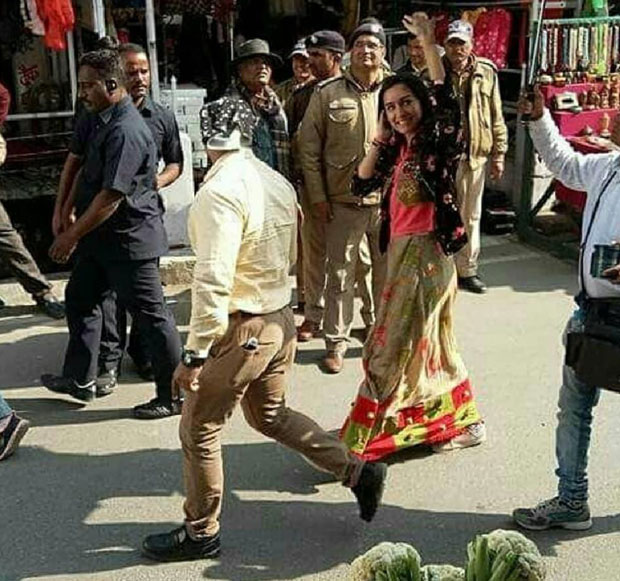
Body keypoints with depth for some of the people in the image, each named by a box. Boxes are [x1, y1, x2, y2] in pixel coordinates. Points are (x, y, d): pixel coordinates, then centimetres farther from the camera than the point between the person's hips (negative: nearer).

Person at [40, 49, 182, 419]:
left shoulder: (126, 131, -24)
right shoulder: (107, 121, 8)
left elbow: (111, 196, -25)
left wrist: (72, 235, -17)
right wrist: (70, 221, 20)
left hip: (130, 239, -11)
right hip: (103, 238, 11)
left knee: (152, 316, -1)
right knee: (81, 298, 20)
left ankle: (174, 396, 12)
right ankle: (80, 379, 34)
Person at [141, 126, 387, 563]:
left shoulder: (220, 192, -22)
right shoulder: (278, 182, 3)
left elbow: (214, 281, -25)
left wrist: (195, 354, -21)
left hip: (241, 329, -8)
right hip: (282, 321, 8)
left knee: (199, 431, 9)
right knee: (270, 415, 27)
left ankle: (201, 534, 25)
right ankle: (359, 471, 29)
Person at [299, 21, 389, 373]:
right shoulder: (328, 94, -1)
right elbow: (309, 147, 1)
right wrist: (317, 196, -3)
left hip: (388, 201, 1)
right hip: (343, 202, -1)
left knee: (388, 273, 12)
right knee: (340, 275, 6)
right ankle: (337, 343, 19)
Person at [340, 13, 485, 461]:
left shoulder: (438, 144, -13)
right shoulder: (399, 150, 9)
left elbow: (447, 100, -31)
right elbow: (362, 184, 10)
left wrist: (427, 42, -37)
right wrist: (380, 138, 3)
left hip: (425, 252, -9)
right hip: (402, 251, 9)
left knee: (397, 345, 0)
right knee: (428, 340, 18)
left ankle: (371, 434, 12)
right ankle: (462, 422, 33)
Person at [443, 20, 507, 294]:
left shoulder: (486, 73, 3)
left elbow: (496, 117, 7)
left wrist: (498, 154, 5)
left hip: (475, 155, 2)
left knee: (470, 216, 12)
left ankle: (467, 269, 23)